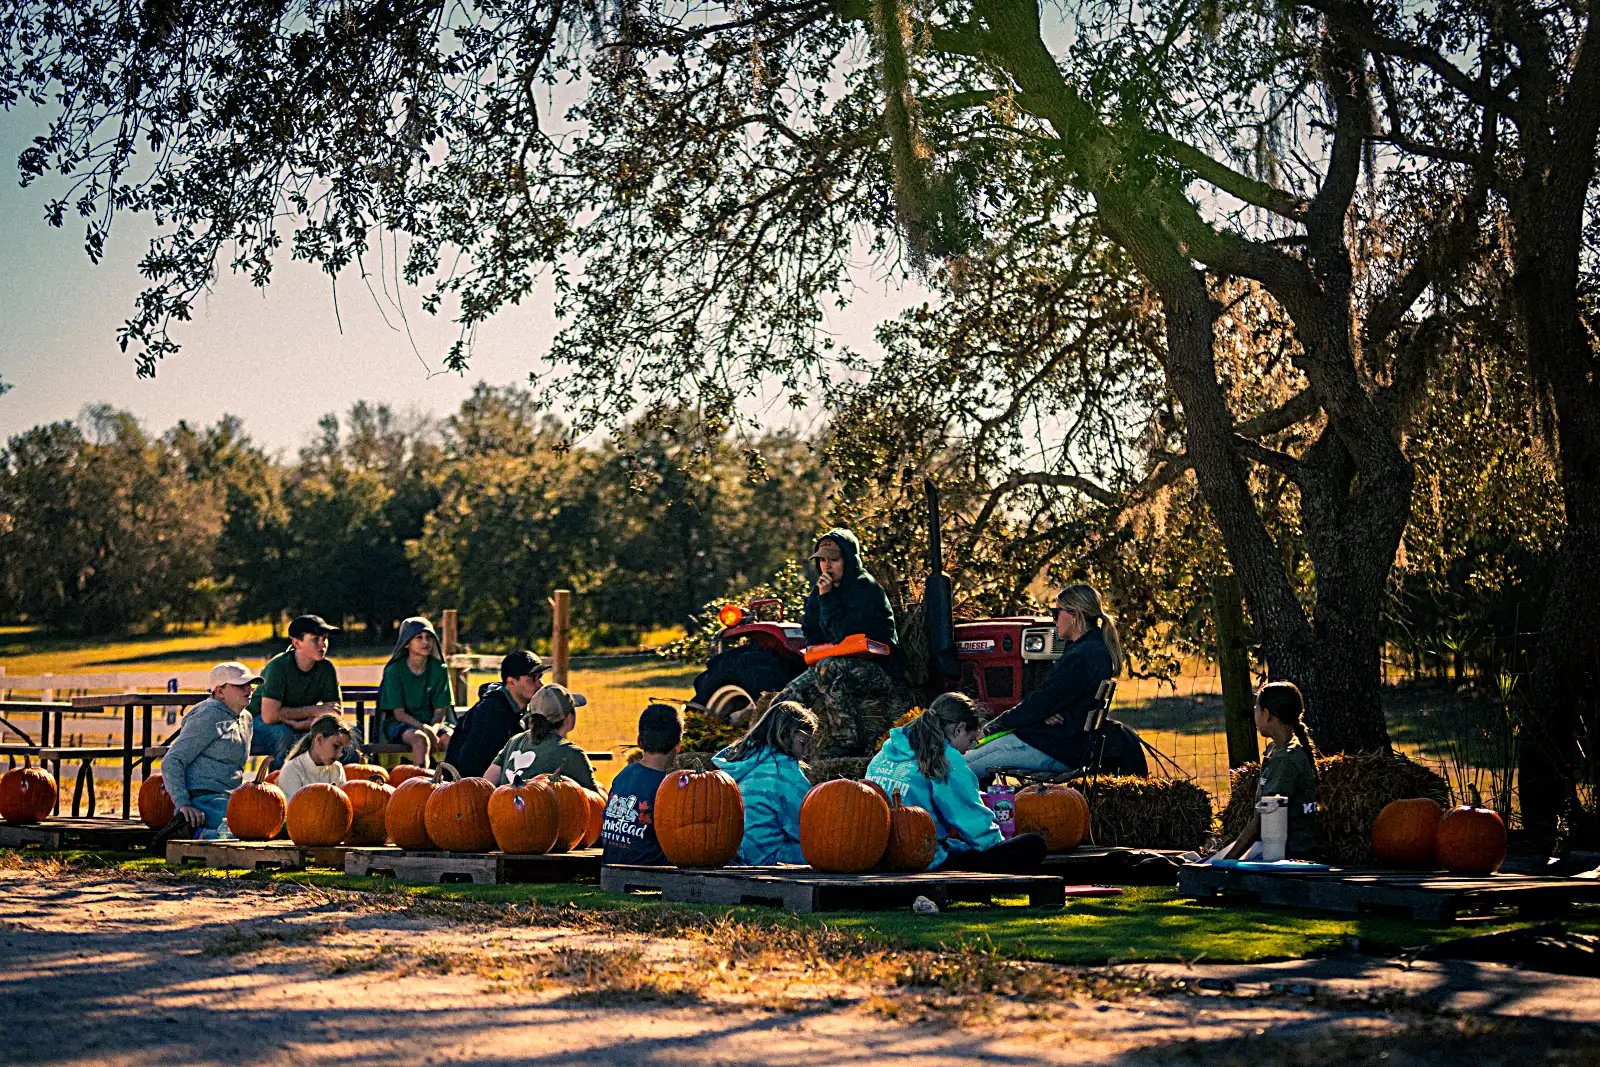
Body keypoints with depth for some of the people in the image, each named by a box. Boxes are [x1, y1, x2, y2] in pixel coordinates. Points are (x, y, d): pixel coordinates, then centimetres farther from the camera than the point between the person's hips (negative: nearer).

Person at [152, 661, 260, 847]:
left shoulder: (245, 719, 20)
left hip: (227, 799, 10)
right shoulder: (209, 717, -7)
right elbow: (171, 762, -12)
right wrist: (183, 804, -21)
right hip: (203, 799, -10)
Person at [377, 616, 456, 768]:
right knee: (421, 740, -37)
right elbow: (399, 714, -8)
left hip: (433, 723, 3)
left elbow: (440, 712, 0)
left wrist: (433, 730, -22)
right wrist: (424, 728, -24)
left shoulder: (439, 670, 3)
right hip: (400, 725, -3)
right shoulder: (394, 670, -5)